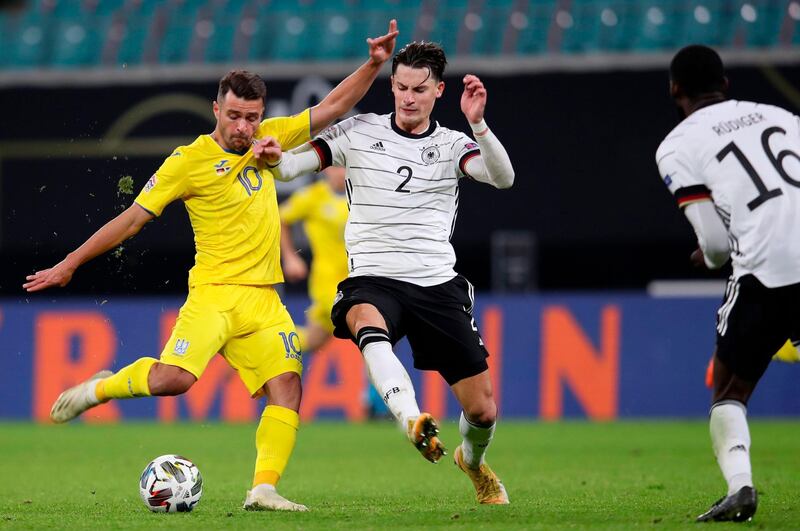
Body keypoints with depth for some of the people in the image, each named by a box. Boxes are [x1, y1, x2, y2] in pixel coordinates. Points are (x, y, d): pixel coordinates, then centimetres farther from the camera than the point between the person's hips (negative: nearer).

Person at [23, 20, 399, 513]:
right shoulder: (189, 161, -4)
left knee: (287, 387, -13)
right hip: (214, 291, -5)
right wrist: (71, 263, 1)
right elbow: (133, 218, 0)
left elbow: (330, 108, 14)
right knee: (174, 378, -23)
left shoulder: (268, 139, 10)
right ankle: (100, 388, 4)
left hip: (264, 299, 5)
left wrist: (373, 65, 2)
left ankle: (264, 488, -15)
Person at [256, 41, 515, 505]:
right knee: (369, 325, -41)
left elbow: (503, 178, -12)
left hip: (438, 284, 2)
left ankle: (473, 461, 36)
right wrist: (274, 157, -23)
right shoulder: (360, 133, 6)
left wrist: (478, 124, -28)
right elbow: (291, 166, 1)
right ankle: (414, 422, -60)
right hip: (374, 280, -1)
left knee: (483, 410, 1)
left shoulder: (452, 144, 6)